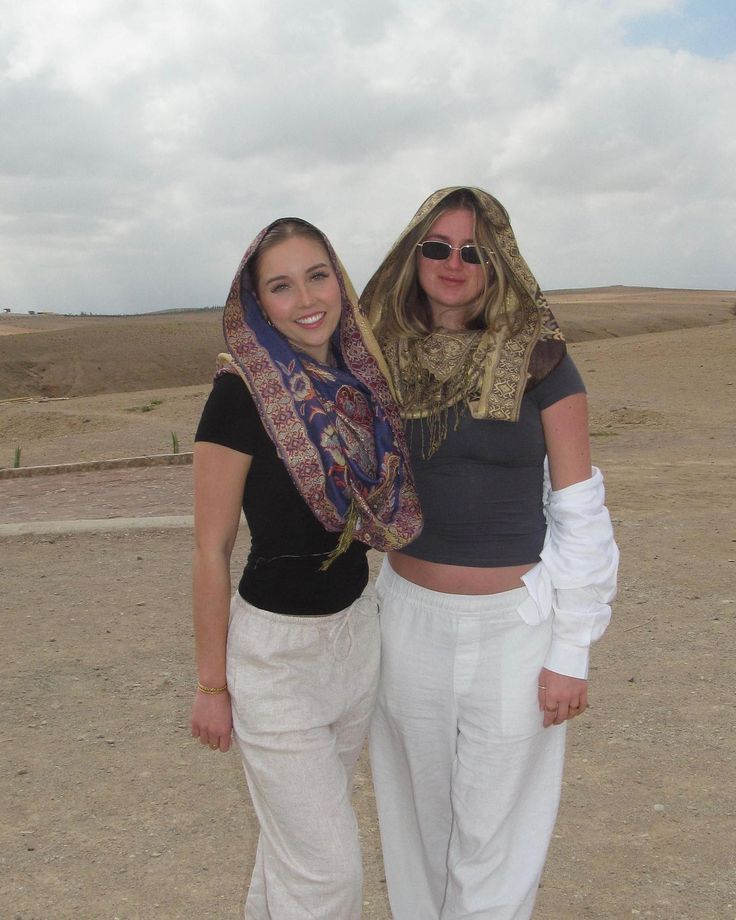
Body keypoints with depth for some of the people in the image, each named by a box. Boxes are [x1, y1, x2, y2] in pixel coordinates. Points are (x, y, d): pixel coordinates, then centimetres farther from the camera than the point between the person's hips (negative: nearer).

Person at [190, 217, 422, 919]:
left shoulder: (360, 383, 2)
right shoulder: (241, 393, -17)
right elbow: (211, 550, -13)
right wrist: (211, 684, -9)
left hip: (356, 630, 6)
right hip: (275, 646, -6)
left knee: (296, 834, 23)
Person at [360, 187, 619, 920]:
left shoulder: (539, 361, -9)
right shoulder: (390, 361, 1)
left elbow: (581, 513, -9)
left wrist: (571, 653, -10)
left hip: (512, 623, -3)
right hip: (409, 616, 4)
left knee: (492, 831, 9)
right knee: (415, 814, 18)